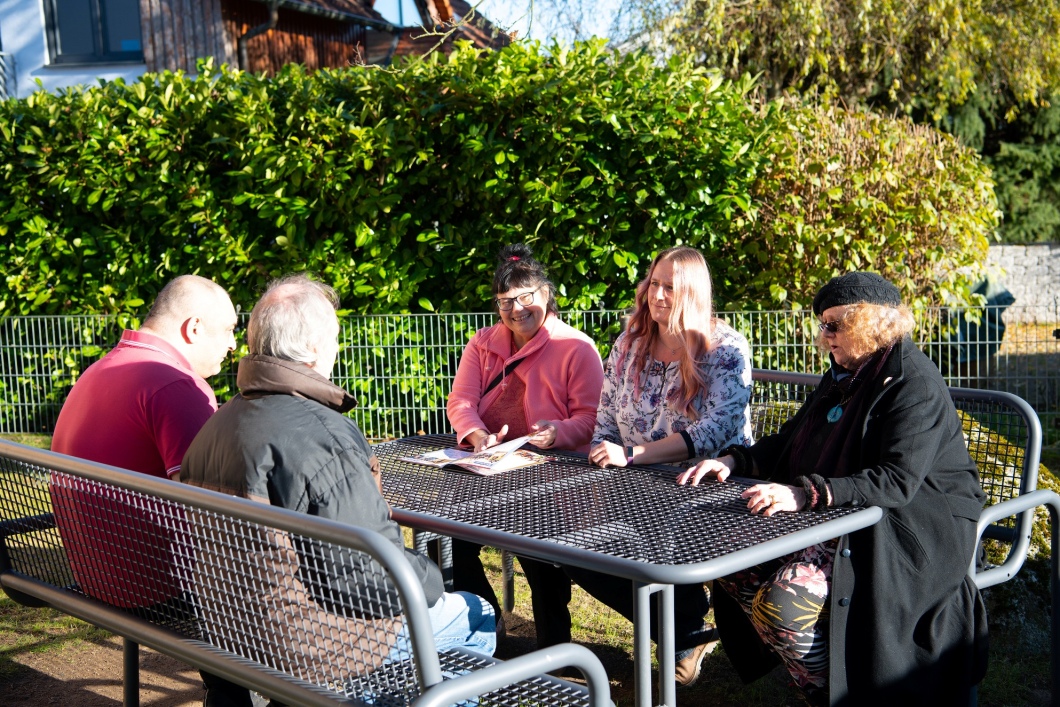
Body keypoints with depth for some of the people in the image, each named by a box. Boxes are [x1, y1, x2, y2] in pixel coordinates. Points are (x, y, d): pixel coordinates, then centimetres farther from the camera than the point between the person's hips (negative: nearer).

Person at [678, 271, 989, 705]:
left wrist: (806, 494, -37)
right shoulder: (844, 376, 15)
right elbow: (789, 441, 23)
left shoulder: (913, 383, -15)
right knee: (734, 565, -6)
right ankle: (809, 672, 7)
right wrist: (732, 461, 5)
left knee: (784, 601, -28)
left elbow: (896, 480, -27)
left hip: (906, 534, -10)